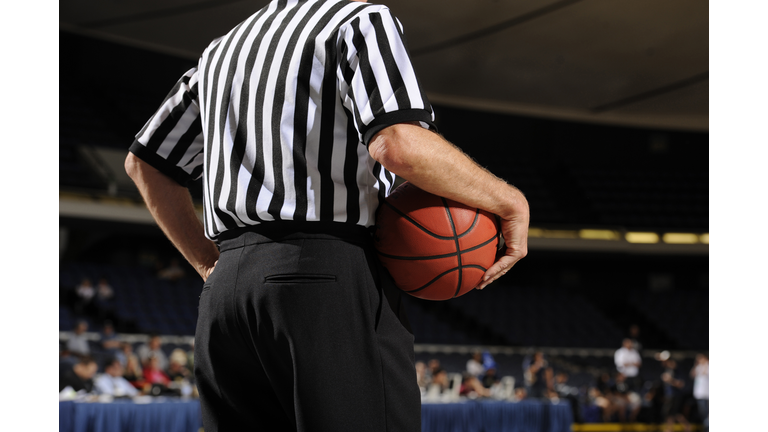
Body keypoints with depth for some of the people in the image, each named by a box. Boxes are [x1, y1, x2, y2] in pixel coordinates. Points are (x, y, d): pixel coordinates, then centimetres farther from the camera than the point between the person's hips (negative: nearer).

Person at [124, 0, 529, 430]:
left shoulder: (224, 48, 24)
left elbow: (145, 162, 28)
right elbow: (399, 145, -18)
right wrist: (509, 201, -7)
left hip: (225, 288, 7)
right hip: (334, 276, -7)